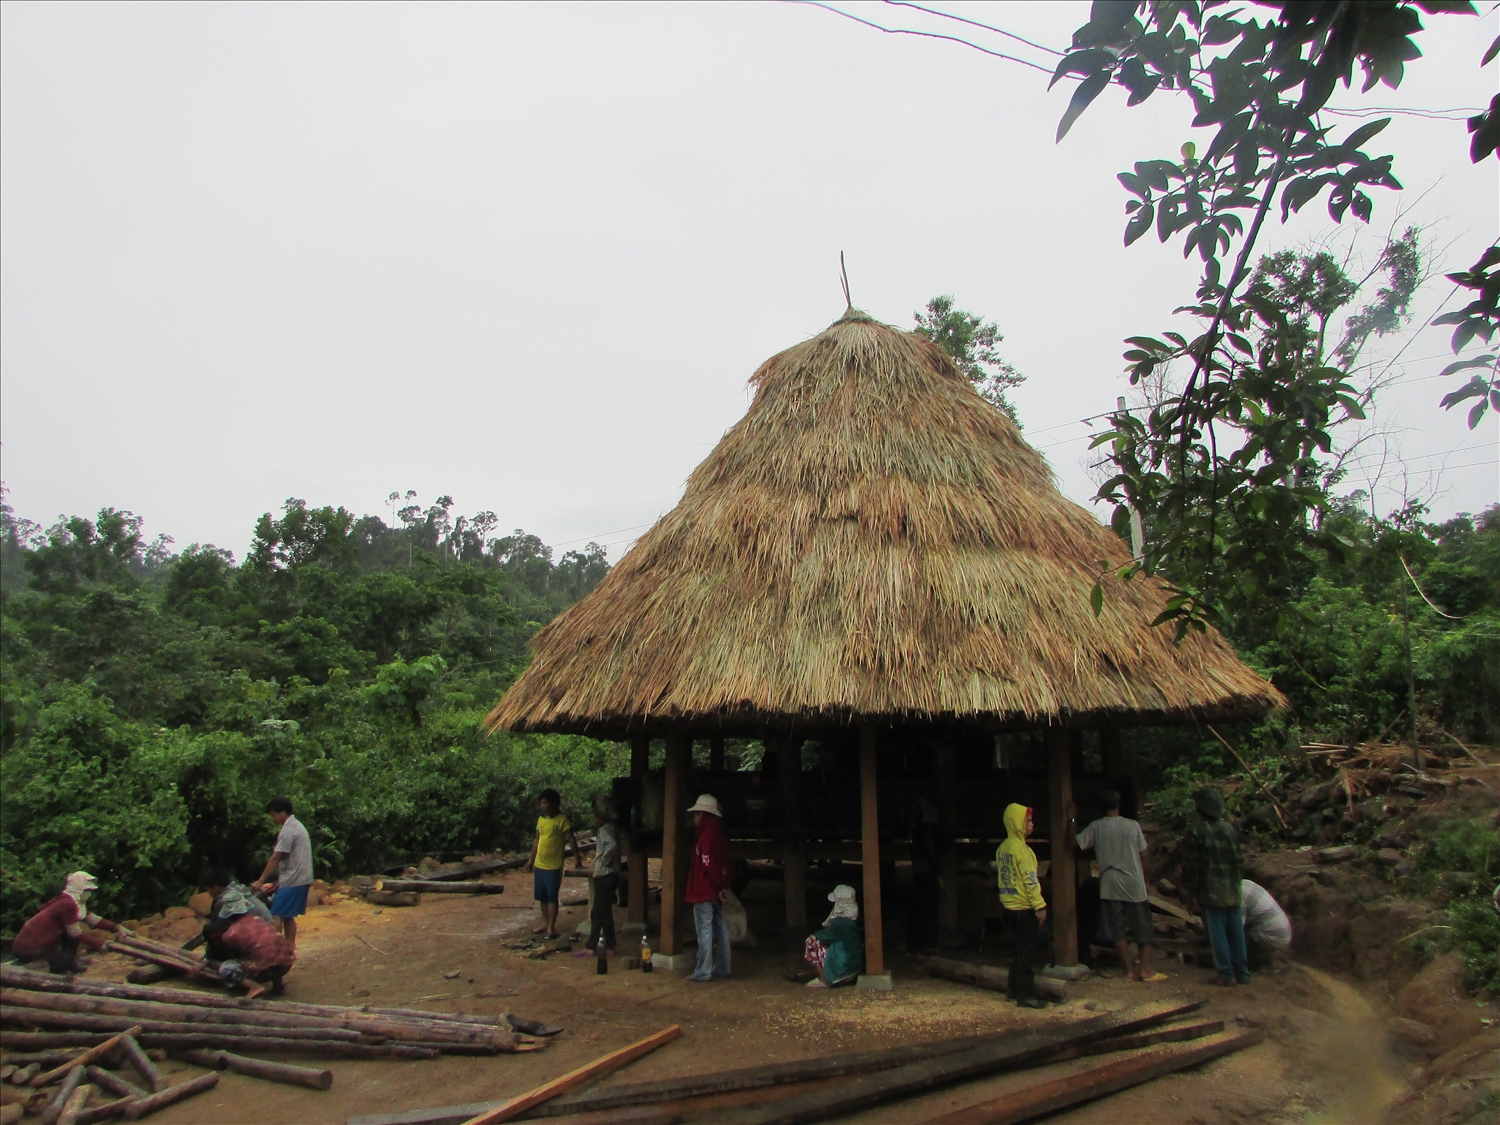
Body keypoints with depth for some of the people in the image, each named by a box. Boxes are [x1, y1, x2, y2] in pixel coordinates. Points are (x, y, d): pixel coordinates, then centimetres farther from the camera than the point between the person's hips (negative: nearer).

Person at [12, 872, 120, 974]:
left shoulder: (68, 901, 6)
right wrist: (101, 944, -14)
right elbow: (76, 934, -18)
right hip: (27, 949, -10)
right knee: (66, 959, -20)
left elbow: (93, 919, 9)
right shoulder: (68, 904, -22)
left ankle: (69, 962, 9)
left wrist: (116, 928, 2)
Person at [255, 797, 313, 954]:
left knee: (276, 915, -5)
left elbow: (275, 858, -17)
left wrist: (261, 880, -11)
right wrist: (280, 880, 19)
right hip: (301, 878, 10)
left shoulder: (287, 830, -15)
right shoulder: (297, 825, 16)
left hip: (292, 880, -10)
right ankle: (289, 948, 15)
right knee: (288, 916, 13)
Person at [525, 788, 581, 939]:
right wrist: (531, 859, 17)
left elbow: (571, 839, -15)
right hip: (539, 865, 7)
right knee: (542, 896, 14)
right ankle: (545, 923, 26)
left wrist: (576, 857, -22)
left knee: (552, 896, -2)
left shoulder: (562, 820, -13)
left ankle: (551, 926, 6)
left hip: (554, 866, -7)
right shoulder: (540, 819, 8)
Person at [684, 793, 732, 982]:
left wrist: (719, 887, -16)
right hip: (717, 890, 9)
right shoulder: (720, 835, 13)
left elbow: (708, 865, -22)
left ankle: (702, 972, -3)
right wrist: (723, 886, 14)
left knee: (705, 931, -6)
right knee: (720, 929, 13)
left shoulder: (705, 836, -17)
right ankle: (722, 968, 19)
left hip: (704, 891, -9)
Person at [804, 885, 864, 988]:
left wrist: (816, 935, 15)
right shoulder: (855, 917, -2)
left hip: (842, 966, -8)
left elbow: (826, 936, -8)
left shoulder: (839, 921, -25)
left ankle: (823, 979, 9)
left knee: (811, 943, 2)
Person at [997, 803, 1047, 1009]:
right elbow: (1030, 880, -19)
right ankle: (1025, 994, 2)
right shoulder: (1021, 849, -17)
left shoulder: (1002, 848, 10)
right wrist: (1039, 906, -15)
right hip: (1023, 908, -8)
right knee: (1025, 952, -2)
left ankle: (1013, 988, 24)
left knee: (1017, 950, 17)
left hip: (1009, 906, 8)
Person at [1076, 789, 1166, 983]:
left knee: (1117, 930, 7)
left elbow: (1076, 843, -10)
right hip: (1134, 883, 0)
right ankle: (1146, 969, 12)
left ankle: (1130, 970, 11)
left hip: (1110, 885, 0)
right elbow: (1143, 856, -1)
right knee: (1142, 928, 11)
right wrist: (1144, 879, 11)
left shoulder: (1096, 827, -6)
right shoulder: (1133, 826, -5)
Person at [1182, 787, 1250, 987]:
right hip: (1233, 891, 5)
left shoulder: (1195, 833, -12)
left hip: (1211, 893, -5)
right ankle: (1242, 972, 18)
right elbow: (1239, 859, 12)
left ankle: (1227, 974, 4)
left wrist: (1193, 892, -2)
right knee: (1236, 932, 12)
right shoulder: (1230, 829, 4)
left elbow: (1191, 867, -11)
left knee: (1218, 933, 2)